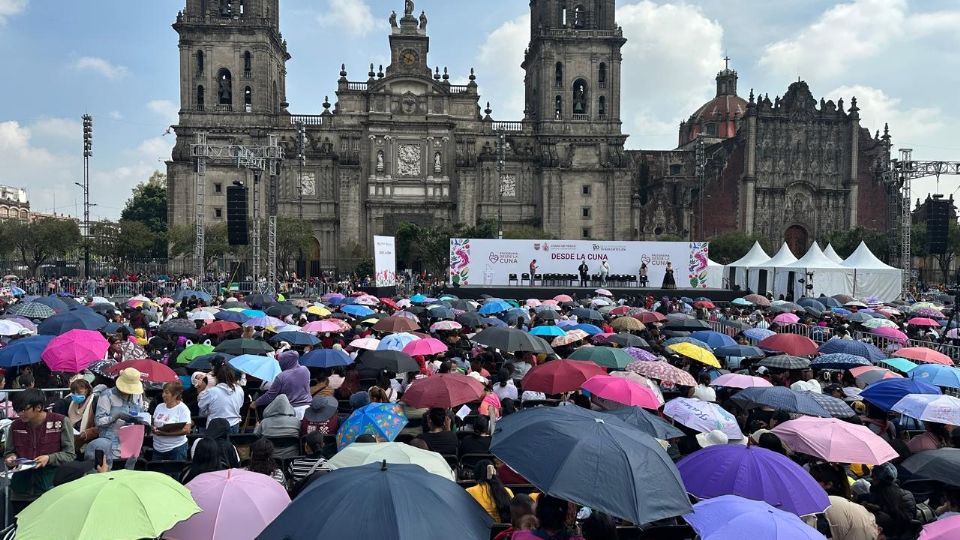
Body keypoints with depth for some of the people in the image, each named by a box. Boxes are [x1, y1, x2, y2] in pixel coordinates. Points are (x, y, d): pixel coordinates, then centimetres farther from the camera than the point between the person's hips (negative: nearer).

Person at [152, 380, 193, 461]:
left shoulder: (183, 409, -8)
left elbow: (186, 430, -16)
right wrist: (153, 428, -7)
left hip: (176, 448, -5)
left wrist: (165, 433, -23)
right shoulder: (159, 407, 9)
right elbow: (154, 423, 17)